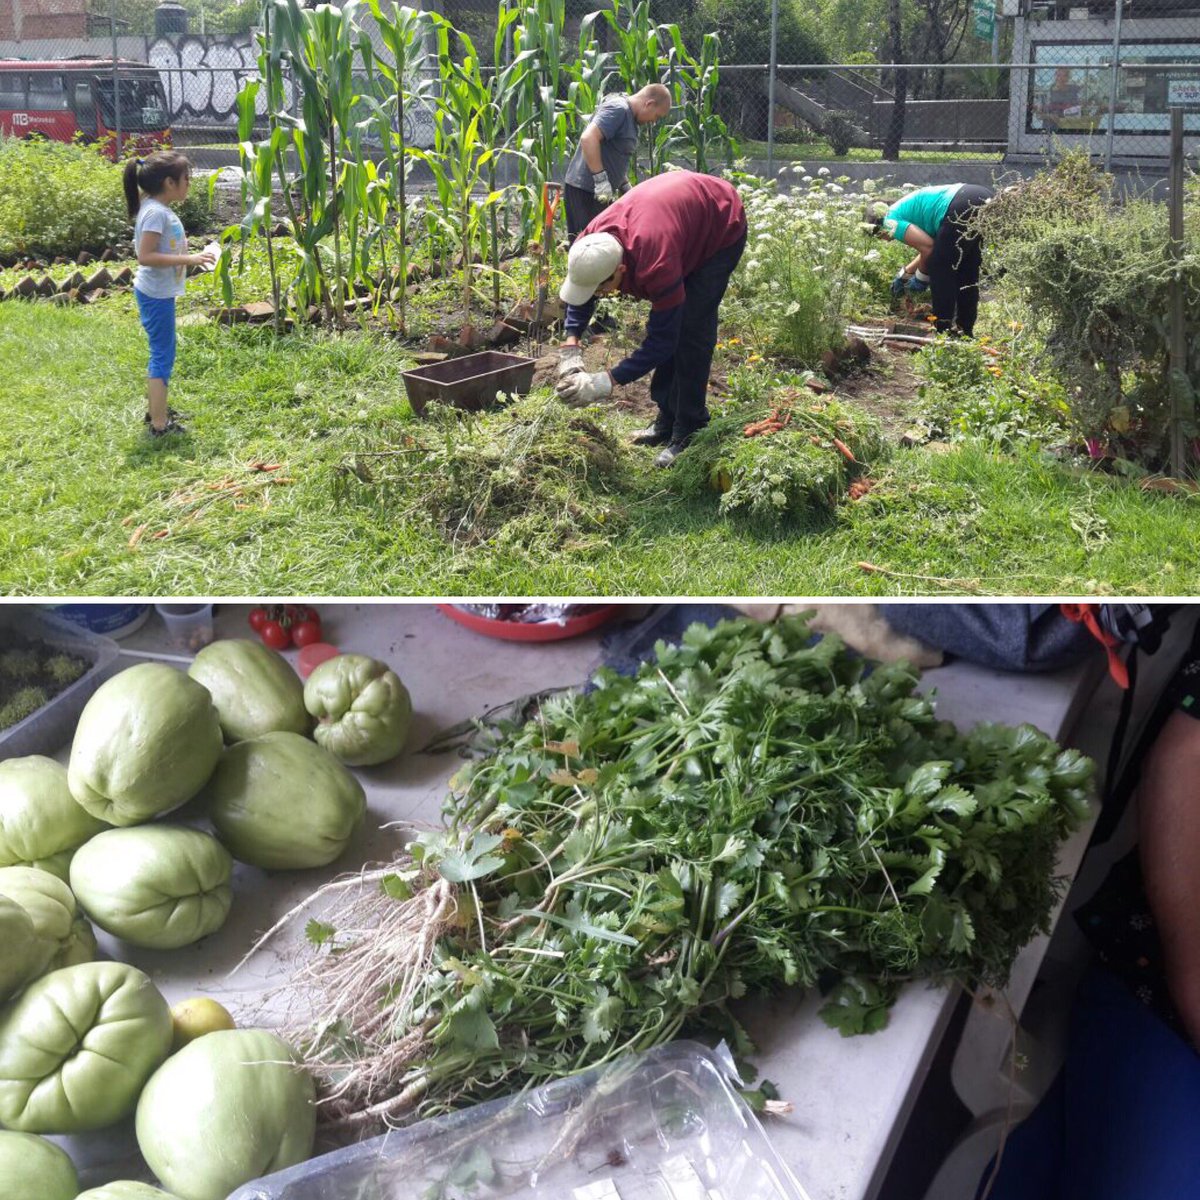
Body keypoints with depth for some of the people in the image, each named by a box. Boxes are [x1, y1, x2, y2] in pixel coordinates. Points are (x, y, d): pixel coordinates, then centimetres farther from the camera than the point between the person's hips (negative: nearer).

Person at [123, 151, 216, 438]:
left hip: (159, 292, 10)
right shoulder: (156, 212, -20)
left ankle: (156, 409, 31)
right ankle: (159, 424, -1)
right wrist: (188, 259, -27)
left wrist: (189, 259, 12)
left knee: (160, 352, 19)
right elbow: (145, 256, -26)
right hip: (156, 294, -10)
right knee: (163, 355, -5)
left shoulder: (159, 209, 10)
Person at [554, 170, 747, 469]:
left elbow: (662, 340, -35)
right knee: (668, 324, 6)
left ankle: (687, 432, -9)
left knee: (691, 331, -15)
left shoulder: (656, 264, -44)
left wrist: (607, 381, -37)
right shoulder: (591, 243, -24)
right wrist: (570, 348, -18)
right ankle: (667, 420, 16)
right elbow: (578, 297, -3)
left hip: (723, 227, -7)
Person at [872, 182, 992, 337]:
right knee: (967, 272, 20)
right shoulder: (906, 207, 33)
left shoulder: (890, 221, 4)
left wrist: (921, 278, 10)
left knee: (940, 270, 4)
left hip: (962, 207, -10)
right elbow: (931, 245, 37)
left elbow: (927, 246, -6)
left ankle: (943, 330, 7)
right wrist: (905, 274, 43)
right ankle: (965, 329, 27)